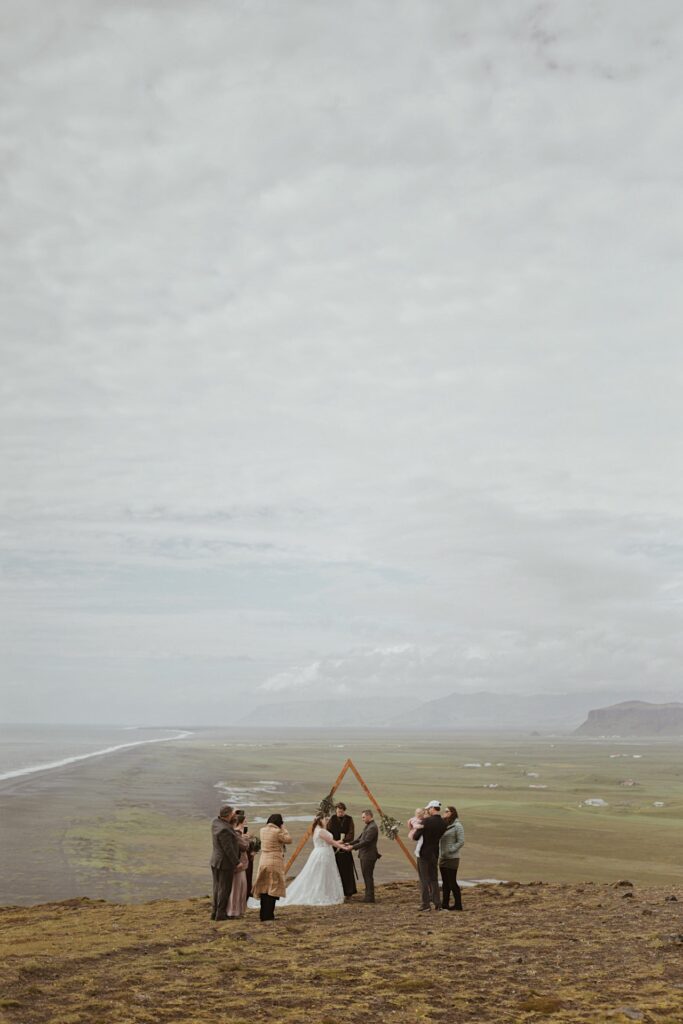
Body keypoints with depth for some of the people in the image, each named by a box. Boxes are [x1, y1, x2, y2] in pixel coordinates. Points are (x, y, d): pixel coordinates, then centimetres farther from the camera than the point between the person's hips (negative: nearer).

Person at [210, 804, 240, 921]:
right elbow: (229, 849, -23)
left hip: (215, 862, 9)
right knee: (224, 889, 0)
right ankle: (220, 914, 3)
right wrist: (236, 862, -15)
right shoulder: (224, 830, -25)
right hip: (226, 863, -9)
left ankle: (214, 913, 16)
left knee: (217, 888, 13)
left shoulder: (215, 822, 0)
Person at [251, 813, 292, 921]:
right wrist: (283, 829, 1)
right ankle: (269, 915, 4)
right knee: (273, 888, 3)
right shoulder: (277, 832, -14)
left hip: (263, 862, 6)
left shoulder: (263, 830, 6)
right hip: (275, 863, -6)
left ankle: (263, 914, 19)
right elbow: (288, 839, -6)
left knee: (264, 888, 13)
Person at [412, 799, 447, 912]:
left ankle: (426, 904, 3)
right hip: (435, 854, 6)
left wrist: (414, 831, 6)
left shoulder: (427, 821, -20)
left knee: (424, 879, 3)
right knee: (434, 879, 15)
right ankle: (437, 904, 15)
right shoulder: (443, 823, 0)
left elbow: (415, 837, -16)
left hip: (424, 853, -6)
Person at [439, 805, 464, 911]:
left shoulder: (457, 826, -9)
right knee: (445, 882, 10)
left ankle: (458, 904, 4)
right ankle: (445, 904, 15)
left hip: (452, 858, -7)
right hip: (442, 858, 7)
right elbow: (439, 840, 19)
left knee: (452, 882, -4)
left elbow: (461, 842, -14)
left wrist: (449, 851, -18)